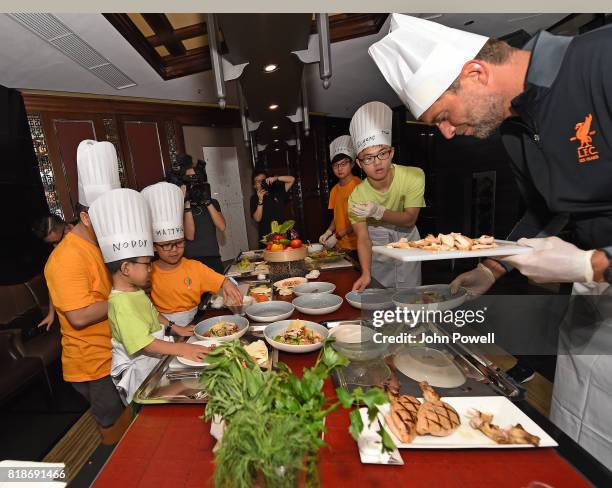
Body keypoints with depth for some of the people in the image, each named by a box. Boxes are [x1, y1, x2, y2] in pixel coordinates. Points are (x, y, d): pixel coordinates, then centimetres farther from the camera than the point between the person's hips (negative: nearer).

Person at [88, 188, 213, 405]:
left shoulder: (136, 292, 7)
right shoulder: (121, 303, -24)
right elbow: (143, 344, -29)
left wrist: (175, 328, 13)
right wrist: (181, 349, -33)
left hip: (157, 357, 9)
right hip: (140, 369, -9)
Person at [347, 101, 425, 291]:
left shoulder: (414, 176, -24)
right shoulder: (357, 196, -25)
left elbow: (410, 219, -21)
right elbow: (363, 238, -26)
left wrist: (379, 211, -39)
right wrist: (365, 274, -40)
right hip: (376, 243, 0)